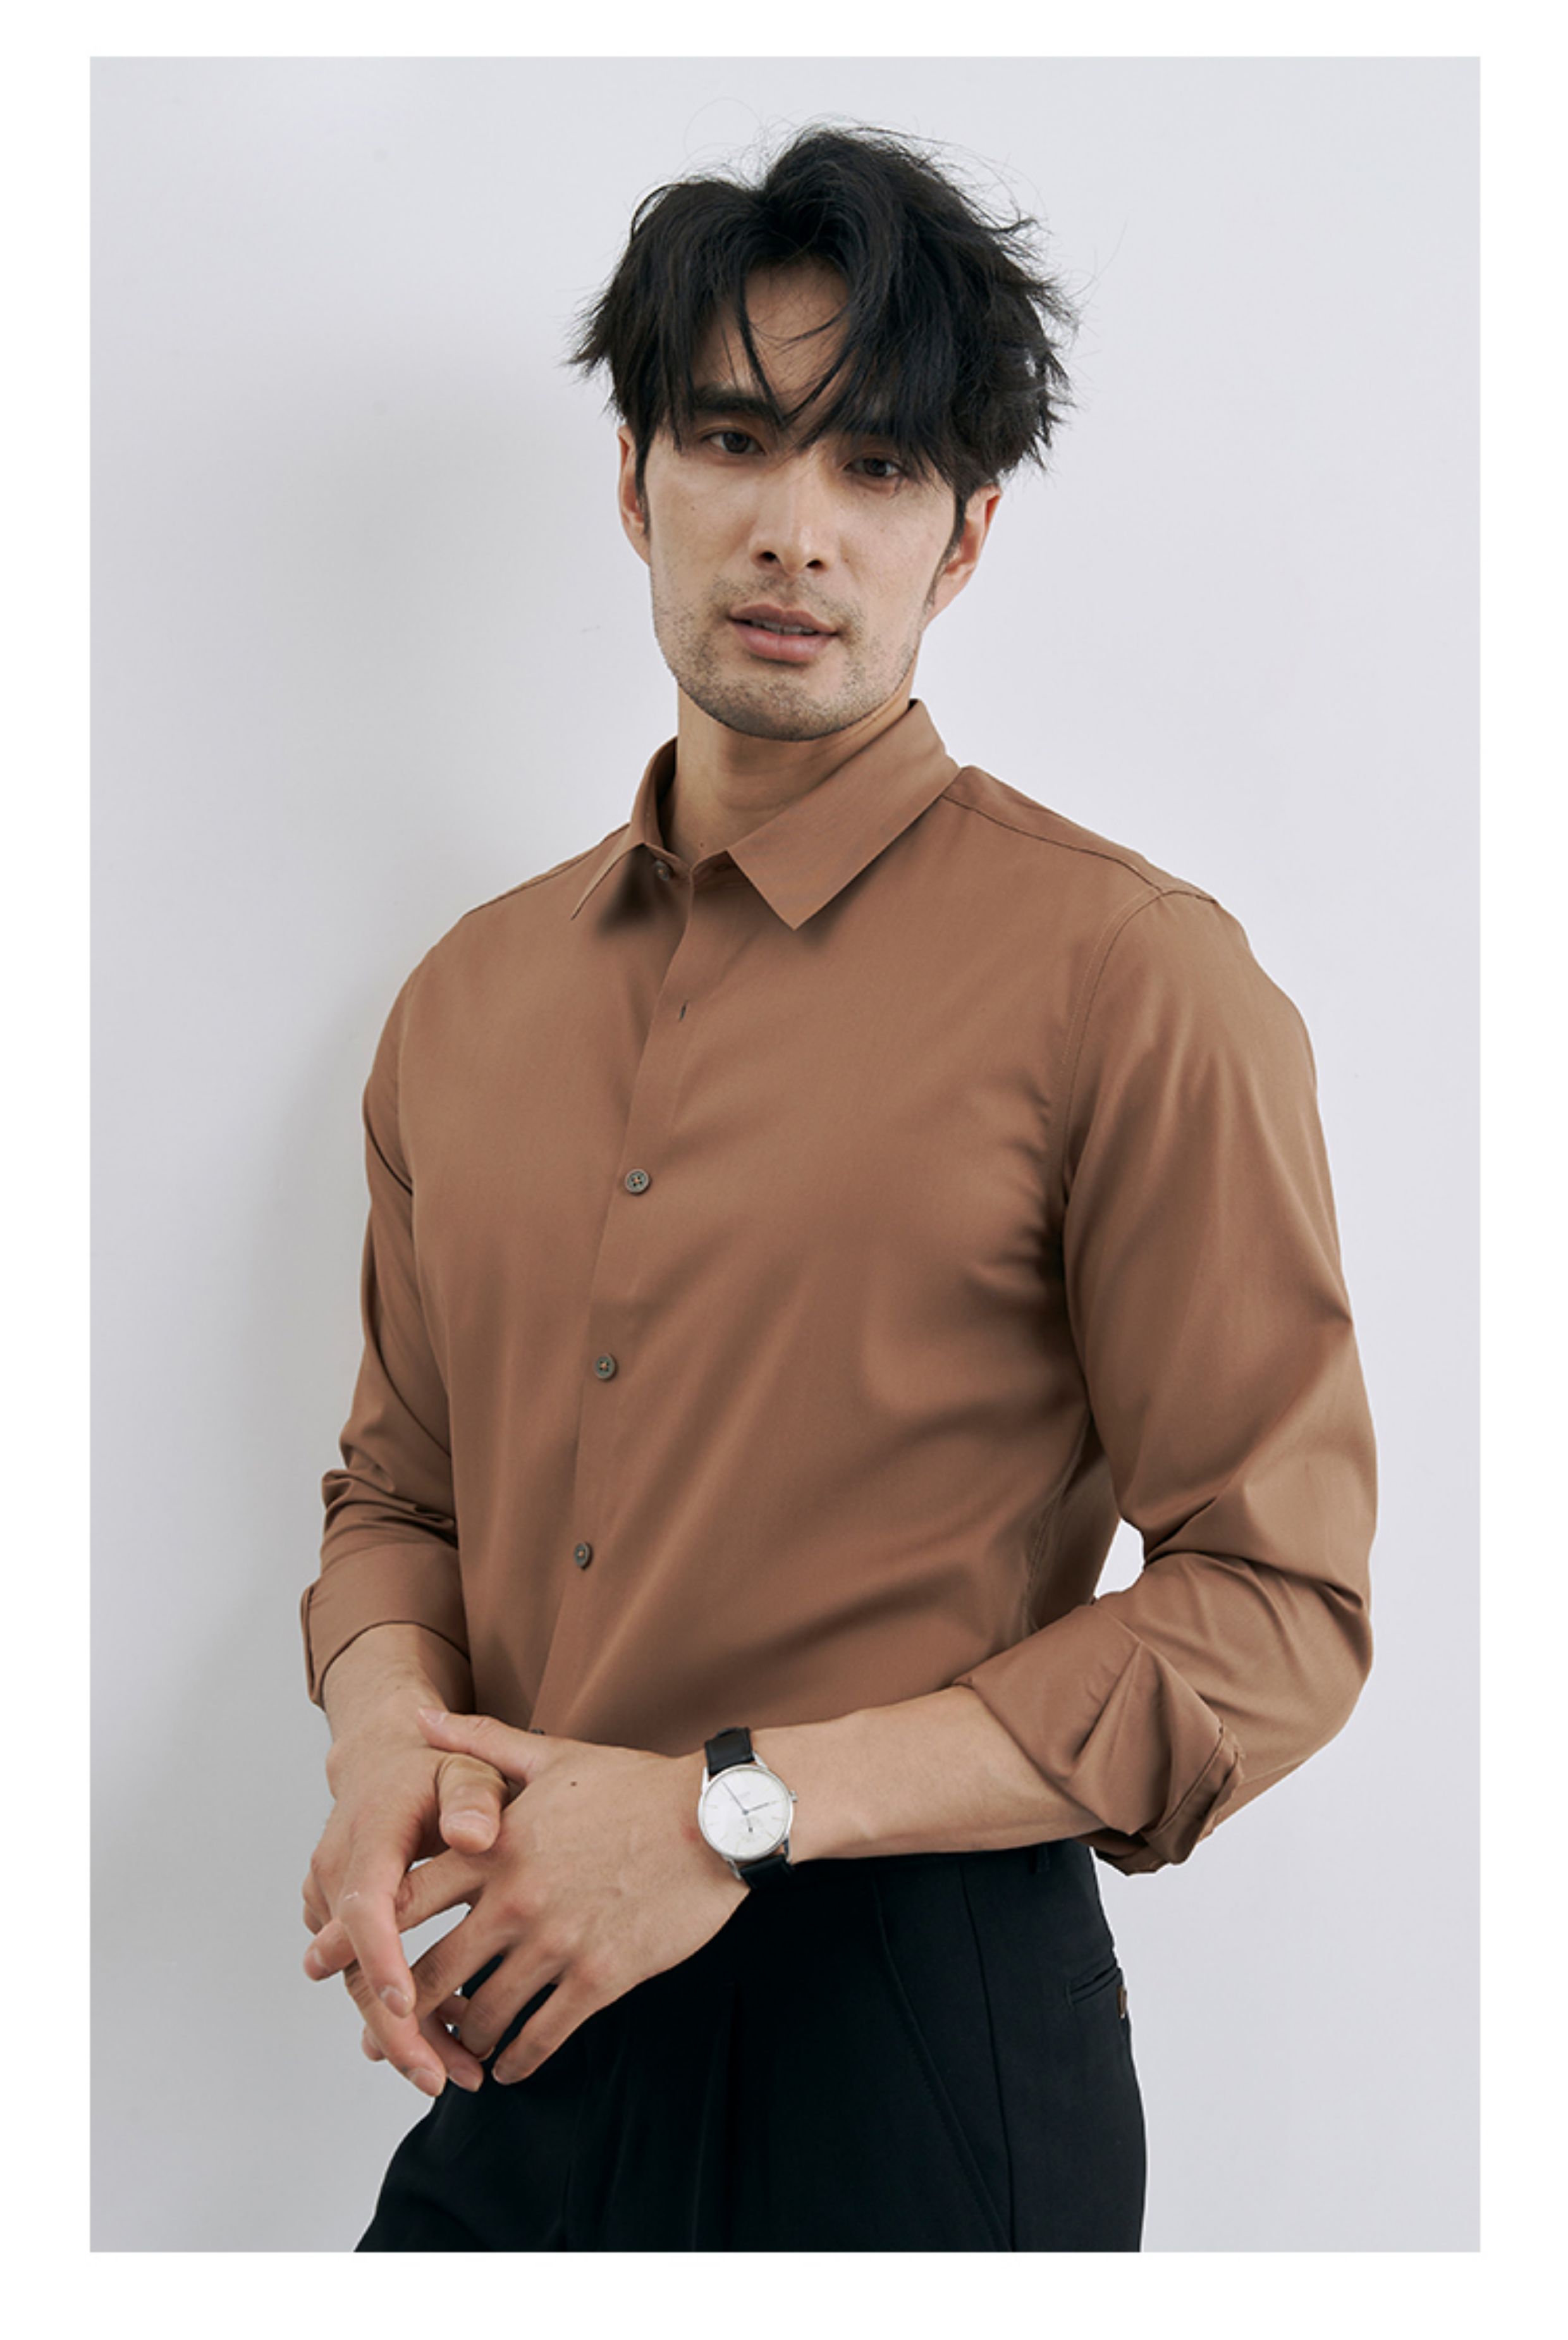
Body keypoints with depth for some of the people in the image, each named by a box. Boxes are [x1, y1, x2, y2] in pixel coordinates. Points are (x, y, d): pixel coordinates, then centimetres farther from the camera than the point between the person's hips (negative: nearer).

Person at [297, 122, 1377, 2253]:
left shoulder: (1127, 974, -11)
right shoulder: (471, 995, 7)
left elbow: (1275, 1614, -12)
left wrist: (739, 1807, -17)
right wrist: (389, 1732, -7)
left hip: (916, 2044, -5)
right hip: (520, 2035, 5)